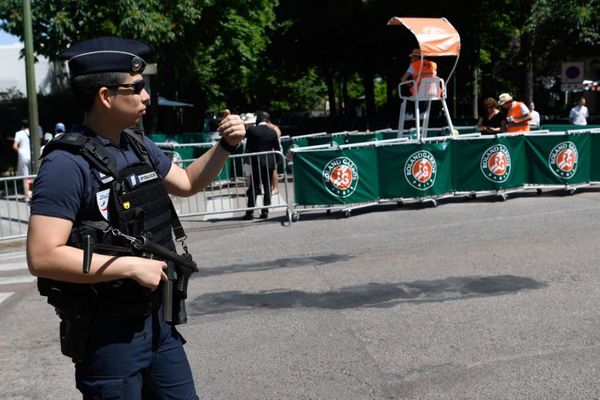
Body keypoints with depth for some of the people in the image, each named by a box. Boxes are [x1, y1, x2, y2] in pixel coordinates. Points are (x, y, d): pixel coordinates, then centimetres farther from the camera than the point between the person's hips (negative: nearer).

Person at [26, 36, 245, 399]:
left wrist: (226, 145, 6)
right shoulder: (67, 163, -19)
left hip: (160, 319, 7)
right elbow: (43, 257, -23)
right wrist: (131, 266, -21)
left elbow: (186, 183, 21)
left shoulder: (139, 146, 5)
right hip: (108, 332, -7)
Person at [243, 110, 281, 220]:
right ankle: (265, 211, 6)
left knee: (253, 187, 4)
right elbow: (277, 148, 5)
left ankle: (250, 212, 3)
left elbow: (248, 148, 0)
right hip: (270, 163, 2)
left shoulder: (251, 130, -7)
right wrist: (276, 162, 16)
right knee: (267, 187, 8)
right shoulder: (272, 132, 0)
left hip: (256, 162, -2)